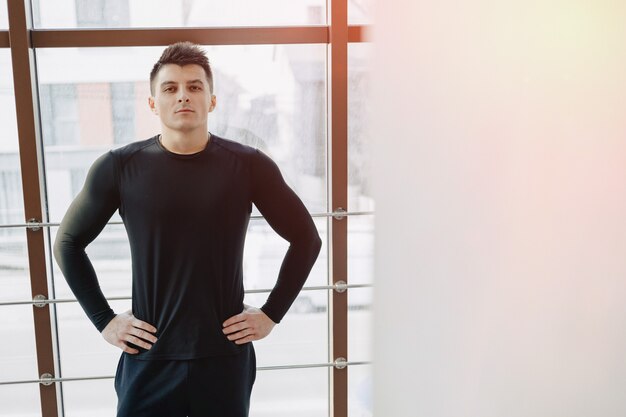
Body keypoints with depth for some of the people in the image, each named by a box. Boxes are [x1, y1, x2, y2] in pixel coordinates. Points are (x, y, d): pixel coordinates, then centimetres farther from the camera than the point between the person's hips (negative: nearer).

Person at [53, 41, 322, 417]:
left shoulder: (249, 165, -5)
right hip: (148, 359, 0)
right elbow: (68, 243, 8)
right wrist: (104, 319, 2)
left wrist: (271, 314, -1)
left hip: (225, 356, 0)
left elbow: (306, 238, 4)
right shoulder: (119, 167, -4)